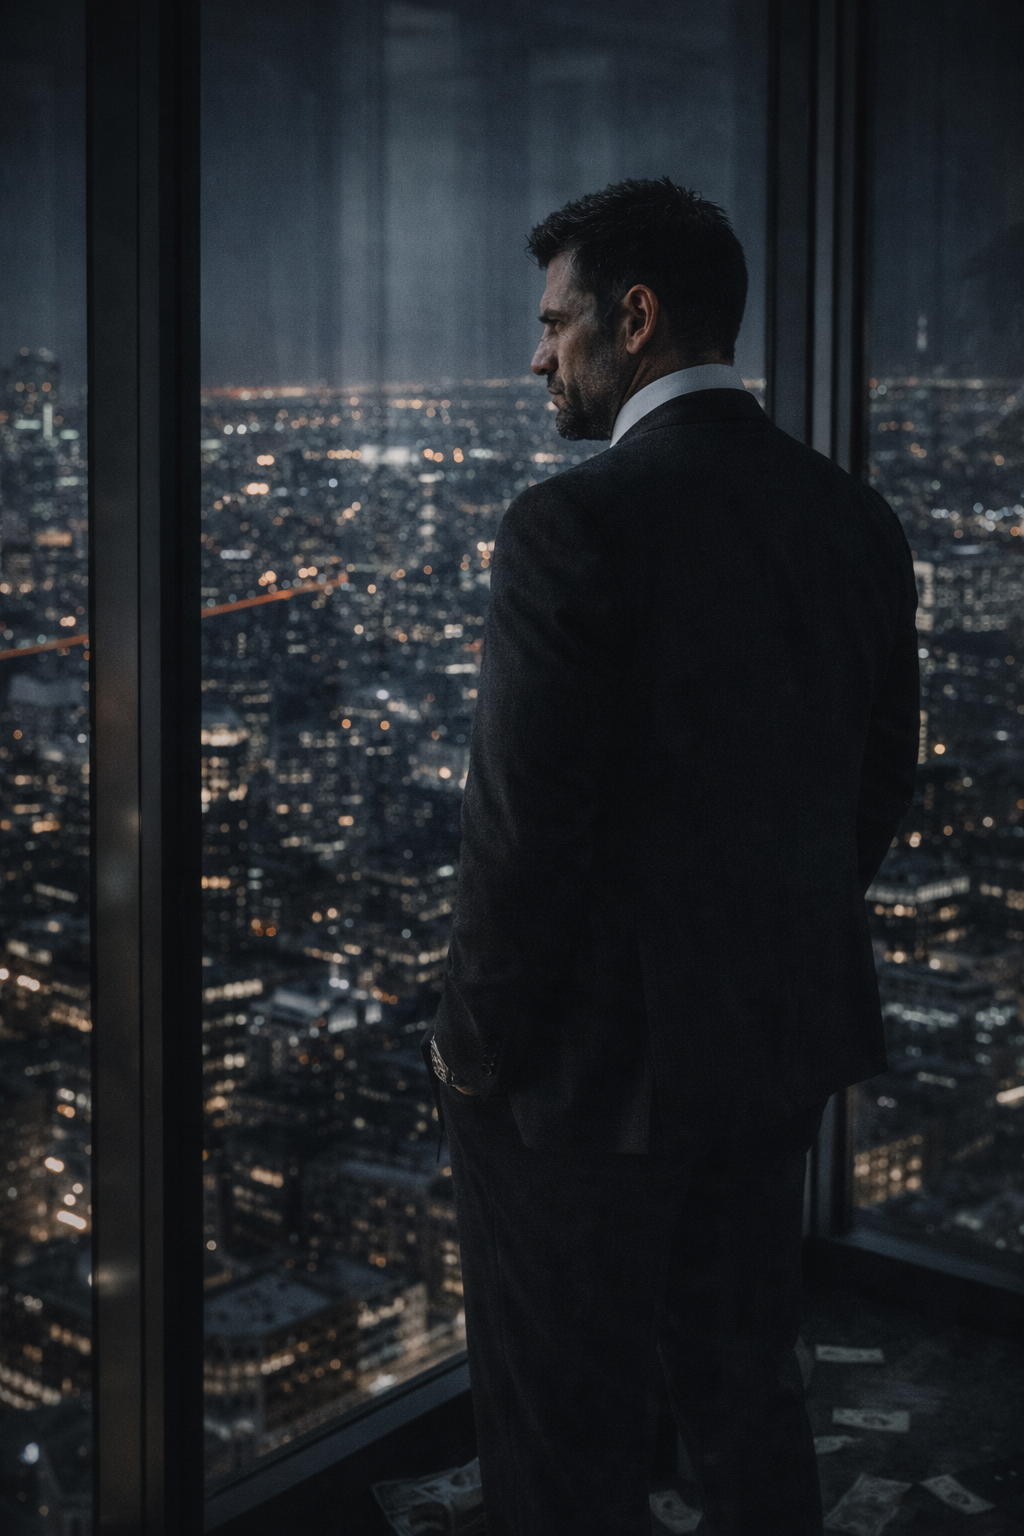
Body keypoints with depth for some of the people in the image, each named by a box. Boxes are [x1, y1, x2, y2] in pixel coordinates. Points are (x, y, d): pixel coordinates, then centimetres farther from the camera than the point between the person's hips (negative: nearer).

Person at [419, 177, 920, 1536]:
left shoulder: (574, 524, -19)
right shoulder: (856, 519, 3)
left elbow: (524, 826, -21)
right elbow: (880, 788, 10)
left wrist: (473, 1048, -8)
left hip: (594, 1063, -7)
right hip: (781, 1036, 7)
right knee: (749, 1392, 23)